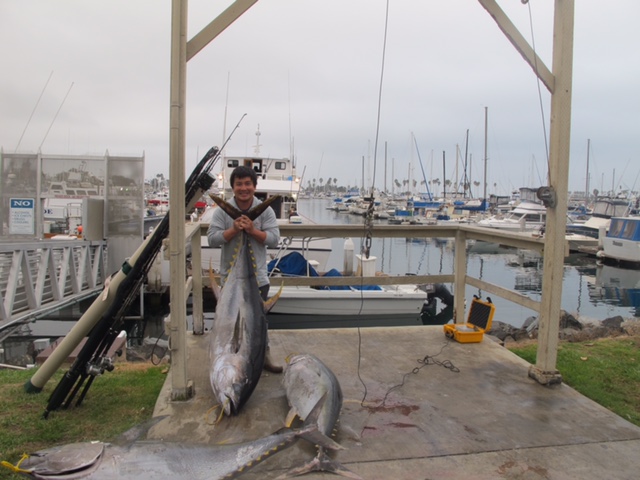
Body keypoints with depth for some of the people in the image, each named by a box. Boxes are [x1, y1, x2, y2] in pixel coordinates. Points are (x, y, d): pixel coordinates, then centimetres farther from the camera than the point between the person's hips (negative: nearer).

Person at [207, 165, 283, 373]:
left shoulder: (265, 211, -3)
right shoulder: (222, 211, -5)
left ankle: (263, 355, 31)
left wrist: (252, 230, -22)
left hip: (258, 277, 1)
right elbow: (212, 238, -12)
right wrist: (233, 230, -24)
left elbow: (274, 238, -10)